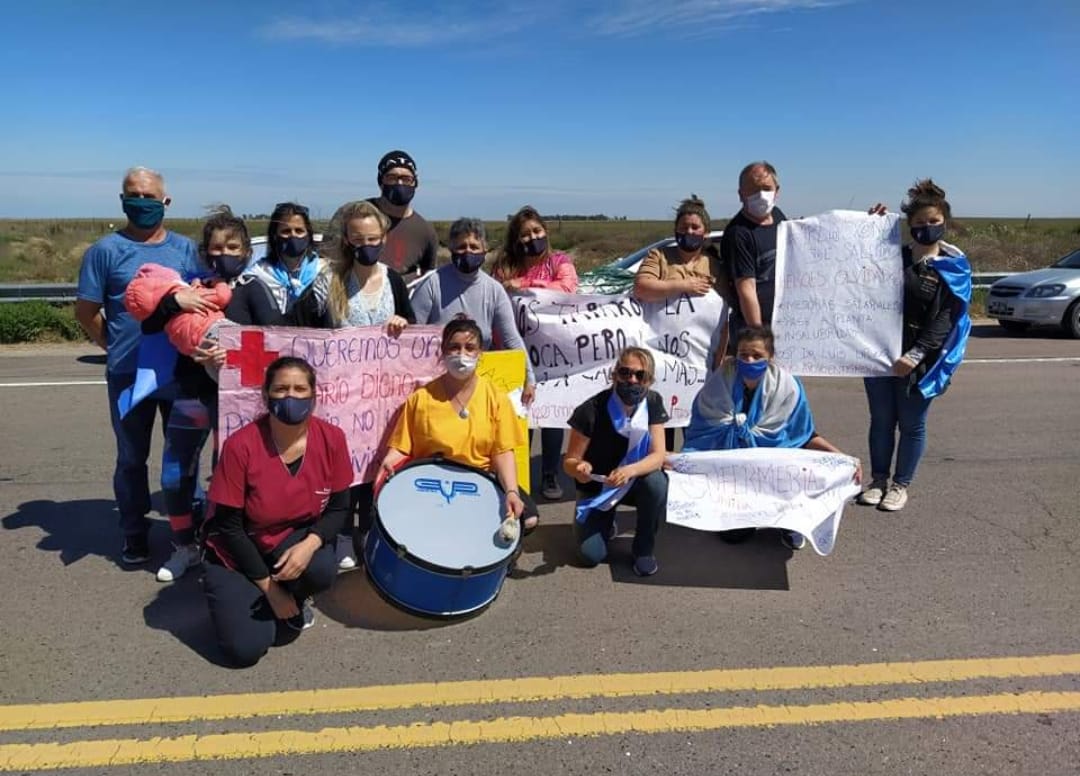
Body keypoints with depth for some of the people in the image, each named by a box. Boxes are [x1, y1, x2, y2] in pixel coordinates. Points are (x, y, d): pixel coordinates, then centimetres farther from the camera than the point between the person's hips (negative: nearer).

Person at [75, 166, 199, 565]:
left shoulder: (185, 248, 6)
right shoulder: (106, 250, -3)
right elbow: (86, 312, 0)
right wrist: (117, 348, 3)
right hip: (129, 374, -2)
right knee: (132, 457, 10)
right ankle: (134, 532, 24)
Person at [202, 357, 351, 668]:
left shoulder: (332, 439, -15)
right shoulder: (241, 445, -23)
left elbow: (338, 507, -5)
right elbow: (229, 525, -15)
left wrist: (309, 544, -27)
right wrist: (268, 587, -14)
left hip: (298, 541, 2)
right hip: (239, 553, -2)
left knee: (322, 571, -33)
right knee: (246, 648, -17)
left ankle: (295, 600, 6)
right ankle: (277, 600, 18)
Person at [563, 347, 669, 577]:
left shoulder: (653, 403, -14)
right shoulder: (591, 410, -25)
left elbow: (658, 455, -20)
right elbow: (569, 461, -17)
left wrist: (629, 471, -40)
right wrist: (579, 468, -42)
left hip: (634, 482, 2)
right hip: (596, 488, -2)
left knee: (657, 482, -33)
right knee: (591, 554, -18)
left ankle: (644, 548, -6)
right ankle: (606, 521, 19)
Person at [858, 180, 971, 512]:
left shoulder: (953, 268, -2)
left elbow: (944, 318, -8)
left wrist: (916, 354, -20)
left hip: (919, 360, -2)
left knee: (911, 424, 8)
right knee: (881, 420, 11)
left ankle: (900, 484, 23)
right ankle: (878, 479, 26)